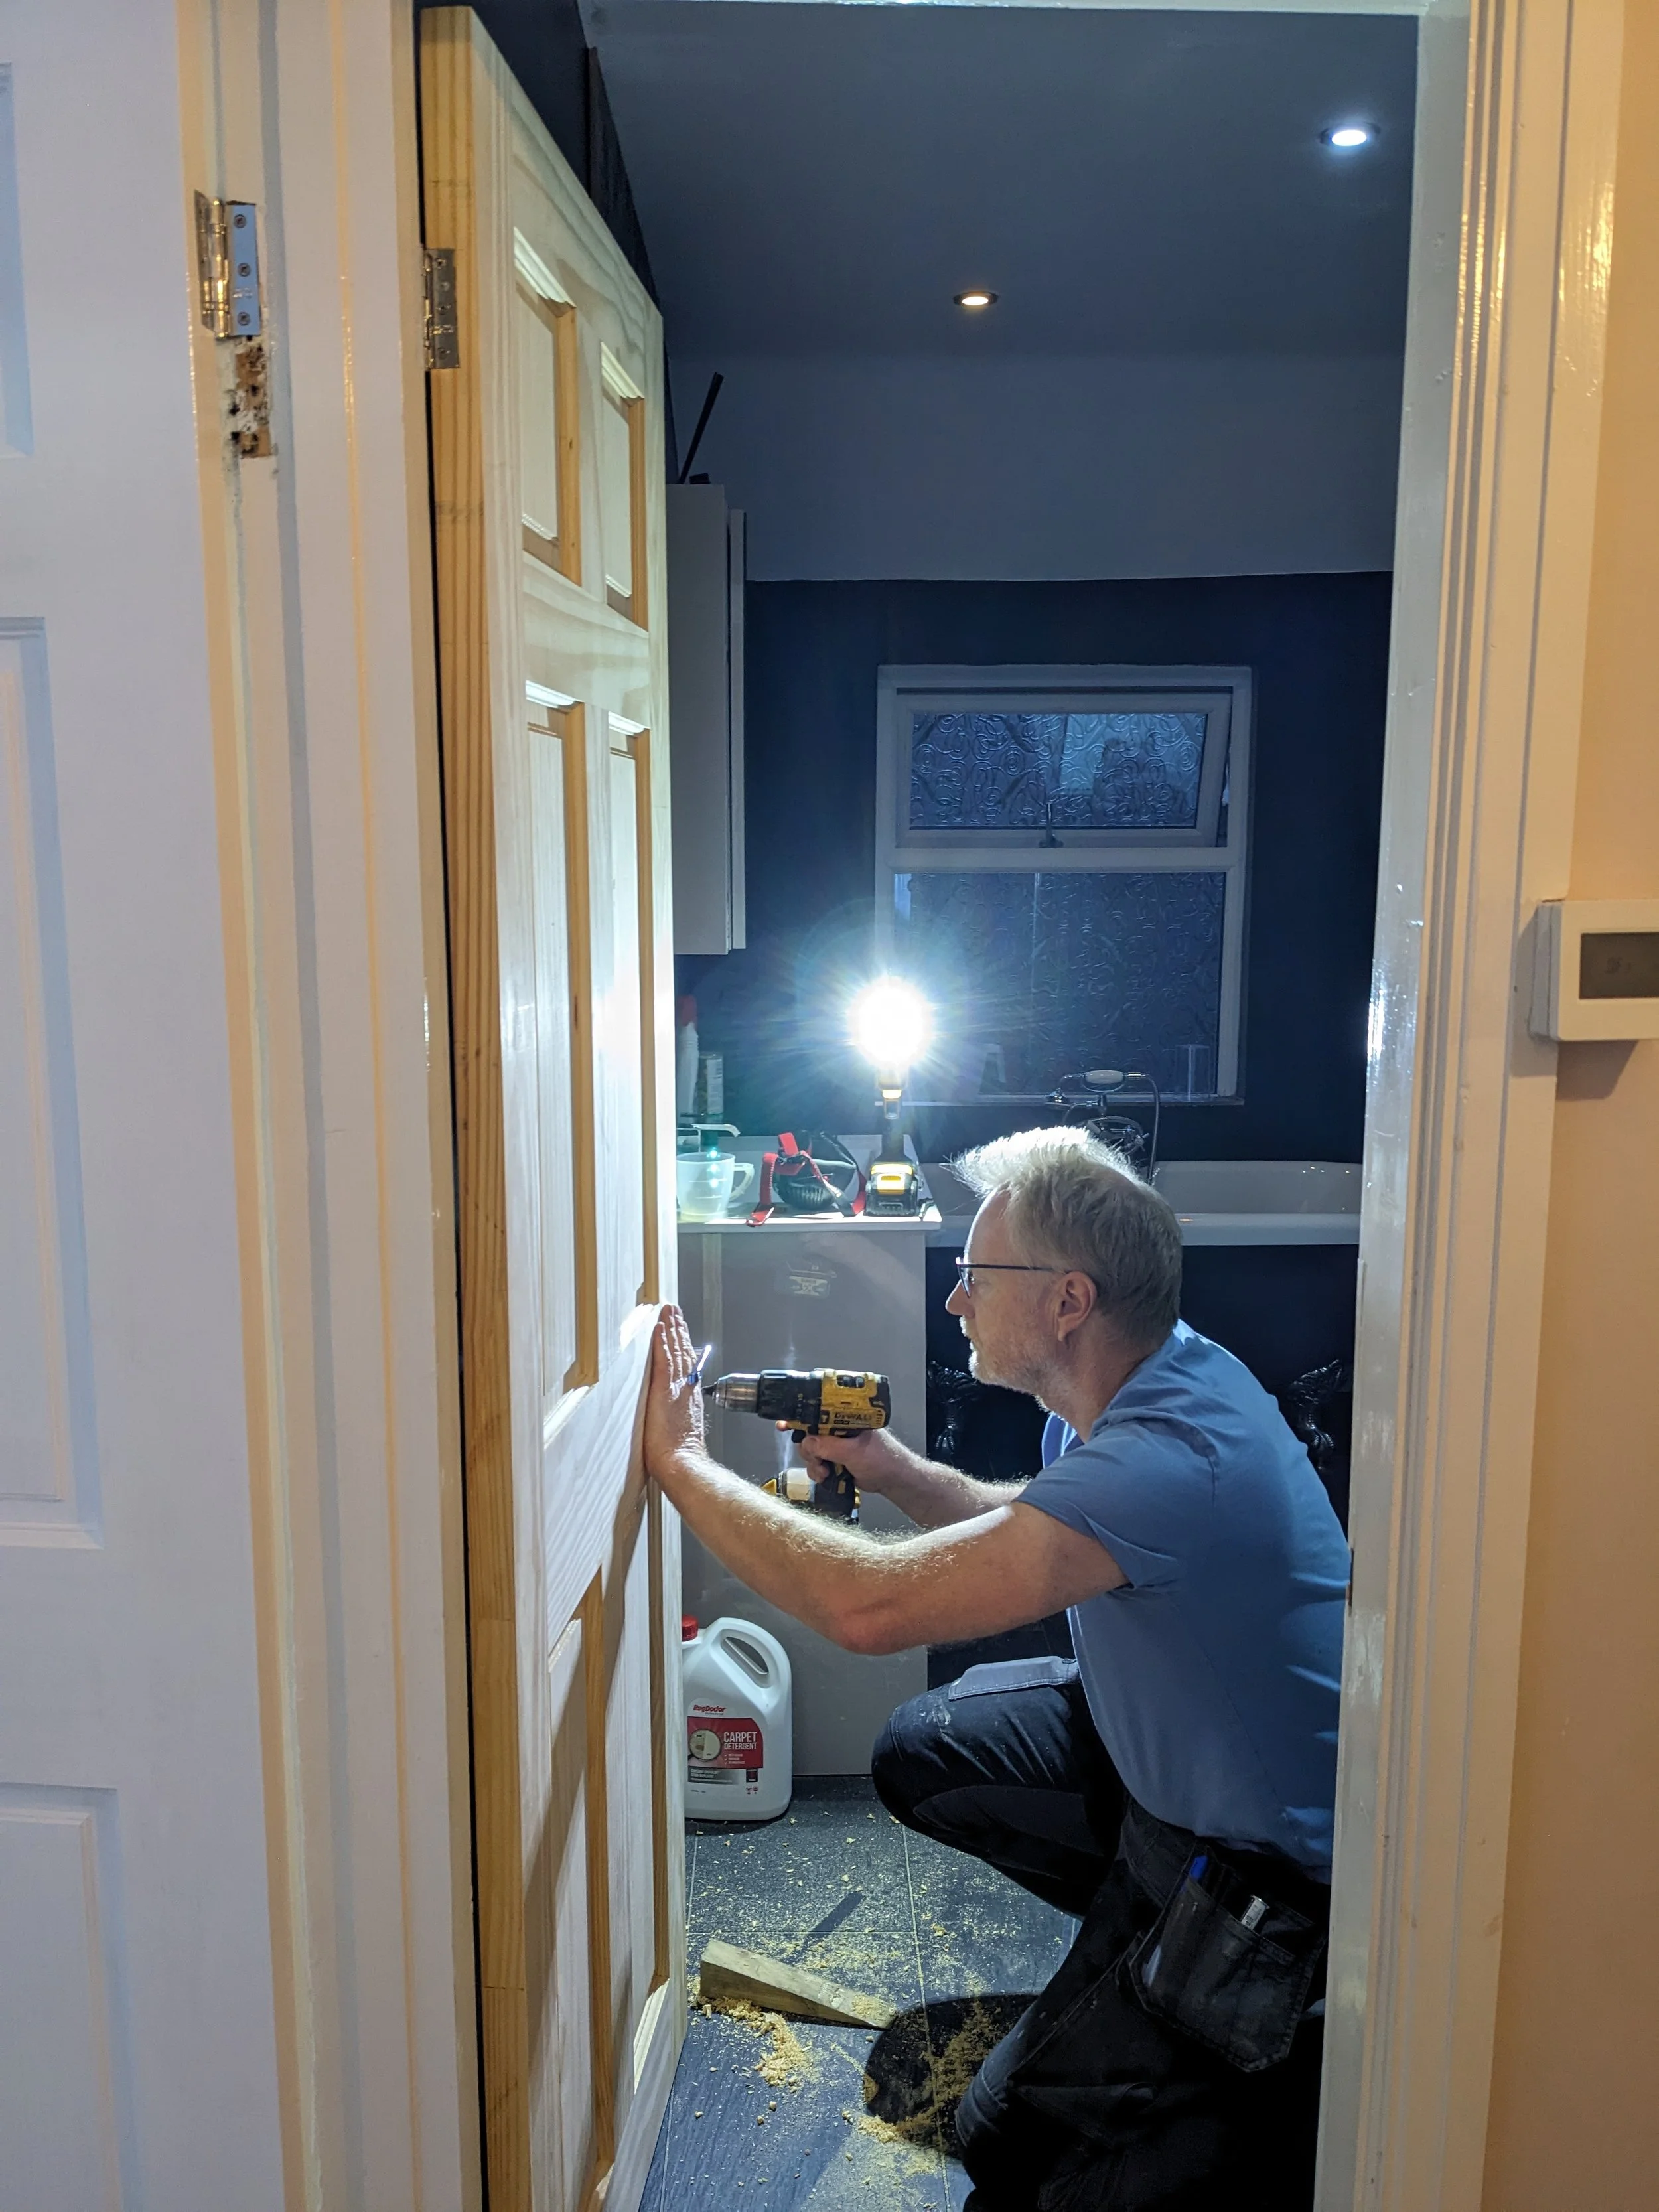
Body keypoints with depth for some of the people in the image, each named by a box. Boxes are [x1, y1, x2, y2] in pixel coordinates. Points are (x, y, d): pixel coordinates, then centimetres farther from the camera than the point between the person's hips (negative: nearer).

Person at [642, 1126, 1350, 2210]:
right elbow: (1033, 1527, 15)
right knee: (922, 1755, 10)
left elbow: (869, 1605, -39)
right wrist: (895, 1469, -3)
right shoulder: (1151, 1379, -5)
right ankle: (1143, 1932, 22)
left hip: (1279, 1868, -9)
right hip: (1167, 1746, 9)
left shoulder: (1172, 1460, -36)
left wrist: (681, 1462, -27)